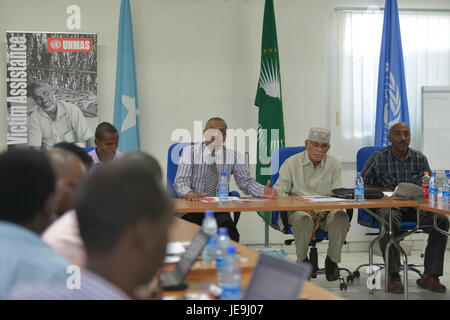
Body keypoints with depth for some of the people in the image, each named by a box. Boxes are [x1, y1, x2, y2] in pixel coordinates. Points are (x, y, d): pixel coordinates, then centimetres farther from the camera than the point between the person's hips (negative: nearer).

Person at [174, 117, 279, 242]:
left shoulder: (234, 156, 7)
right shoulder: (190, 152, 1)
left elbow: (246, 181, 8)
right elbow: (180, 181, -6)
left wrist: (263, 191, -13)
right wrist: (189, 193, -30)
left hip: (219, 210, 1)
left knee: (231, 236, -28)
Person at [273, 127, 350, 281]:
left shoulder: (334, 165, 8)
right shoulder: (291, 163, 3)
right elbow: (279, 192, -2)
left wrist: (323, 211, -20)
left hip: (326, 210, 2)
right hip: (298, 210, -2)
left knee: (341, 216, -31)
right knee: (304, 219, -37)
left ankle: (332, 260, -11)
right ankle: (302, 260, -11)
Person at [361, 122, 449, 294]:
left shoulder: (420, 159, 12)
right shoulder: (378, 158, 3)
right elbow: (362, 185, 4)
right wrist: (384, 191, -12)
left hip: (414, 206, 3)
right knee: (391, 222, -39)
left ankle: (430, 276, -19)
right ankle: (393, 276, -28)